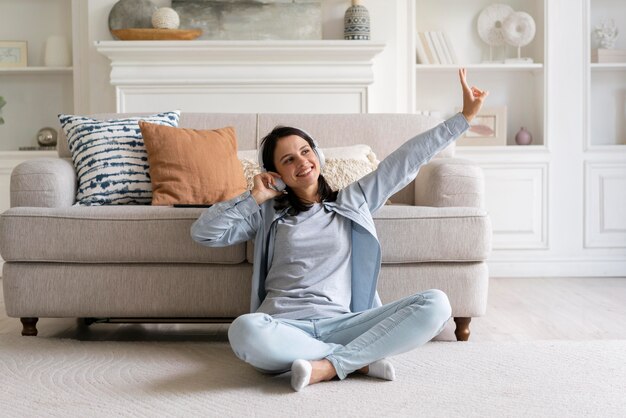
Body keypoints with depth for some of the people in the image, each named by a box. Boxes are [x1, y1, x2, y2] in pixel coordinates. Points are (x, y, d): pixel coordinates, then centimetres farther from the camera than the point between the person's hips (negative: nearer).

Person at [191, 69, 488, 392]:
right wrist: (253, 197, 9)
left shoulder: (353, 201, 21)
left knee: (435, 304, -21)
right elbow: (203, 232, 13)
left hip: (341, 325, 1)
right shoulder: (267, 213, 19)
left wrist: (464, 116, 17)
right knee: (244, 331, -39)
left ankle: (329, 366, -25)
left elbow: (406, 159, 18)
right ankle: (361, 360, -23)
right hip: (284, 326, -1)